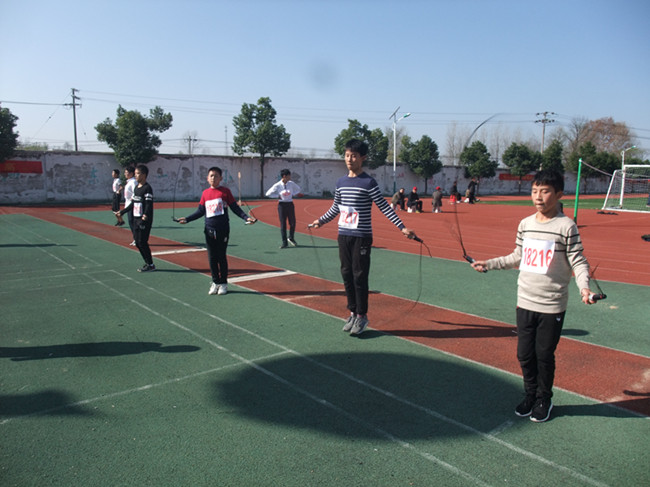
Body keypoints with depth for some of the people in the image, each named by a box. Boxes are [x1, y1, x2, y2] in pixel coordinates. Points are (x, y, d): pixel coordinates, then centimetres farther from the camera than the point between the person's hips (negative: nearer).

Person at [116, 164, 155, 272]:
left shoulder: (147, 188, -12)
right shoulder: (136, 188, 15)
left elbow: (149, 204, -21)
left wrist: (146, 215, -34)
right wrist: (121, 212, 24)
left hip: (145, 220, -9)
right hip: (136, 219, 9)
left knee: (142, 242, -8)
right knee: (137, 242, 10)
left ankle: (150, 265, 3)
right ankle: (148, 262, 19)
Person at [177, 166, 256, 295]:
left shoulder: (225, 191, -2)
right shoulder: (205, 193, 8)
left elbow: (235, 208, -1)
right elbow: (200, 211, 14)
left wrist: (246, 217, -12)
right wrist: (187, 219, 10)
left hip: (223, 229, -3)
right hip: (209, 230, 3)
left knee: (221, 257, 3)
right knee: (212, 257, 7)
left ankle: (223, 283, 15)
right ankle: (215, 282, 19)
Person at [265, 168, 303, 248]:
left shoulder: (291, 183, 2)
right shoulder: (277, 185, -8)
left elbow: (299, 190, 18)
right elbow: (268, 194, -5)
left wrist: (294, 195, 3)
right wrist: (277, 196, -9)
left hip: (290, 204, 3)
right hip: (282, 205, -3)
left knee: (293, 223, 0)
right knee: (283, 224, 0)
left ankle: (291, 238, 25)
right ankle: (284, 242, 9)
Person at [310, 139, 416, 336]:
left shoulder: (369, 182, -8)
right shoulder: (341, 182, 9)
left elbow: (384, 207, -9)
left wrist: (402, 227, -15)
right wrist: (321, 221, 30)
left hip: (361, 236, -6)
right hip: (343, 235, 6)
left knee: (359, 276, -2)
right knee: (347, 275, 10)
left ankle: (362, 316, 12)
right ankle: (353, 313, 23)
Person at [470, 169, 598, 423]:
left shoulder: (566, 226, -9)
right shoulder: (525, 224, 6)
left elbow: (578, 261, -8)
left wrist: (584, 286, -24)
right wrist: (489, 264, 15)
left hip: (552, 306, -4)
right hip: (525, 302, 4)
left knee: (544, 355, 7)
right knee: (524, 354, 11)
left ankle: (544, 399, 29)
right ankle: (530, 394, 33)